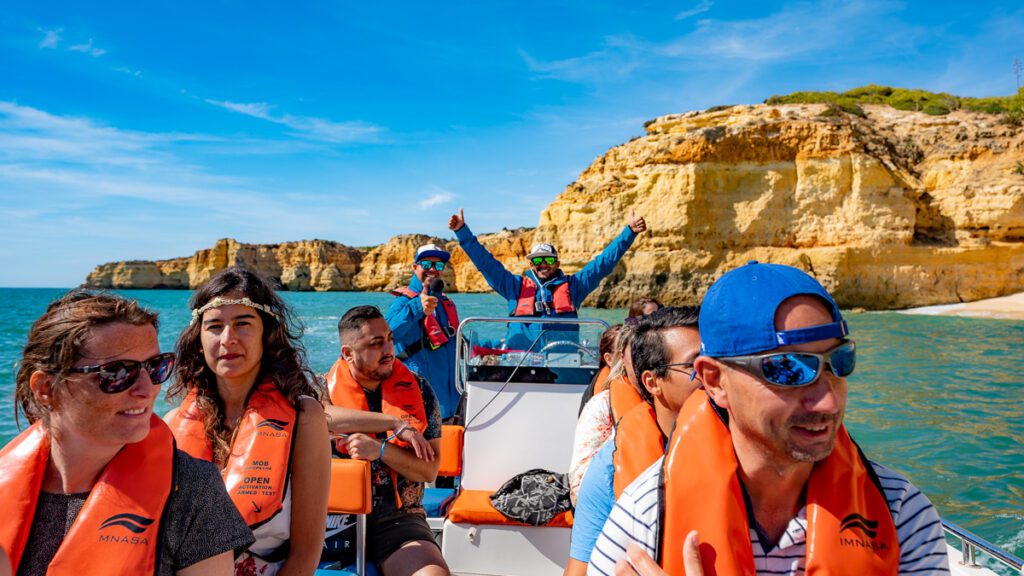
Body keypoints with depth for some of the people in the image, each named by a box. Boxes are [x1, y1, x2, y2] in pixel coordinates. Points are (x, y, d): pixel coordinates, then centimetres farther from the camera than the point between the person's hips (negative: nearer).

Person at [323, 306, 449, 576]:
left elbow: (429, 469, 0)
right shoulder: (324, 388, 2)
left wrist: (380, 450, -18)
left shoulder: (417, 389, 4)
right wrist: (395, 423, -19)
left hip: (396, 519, 0)